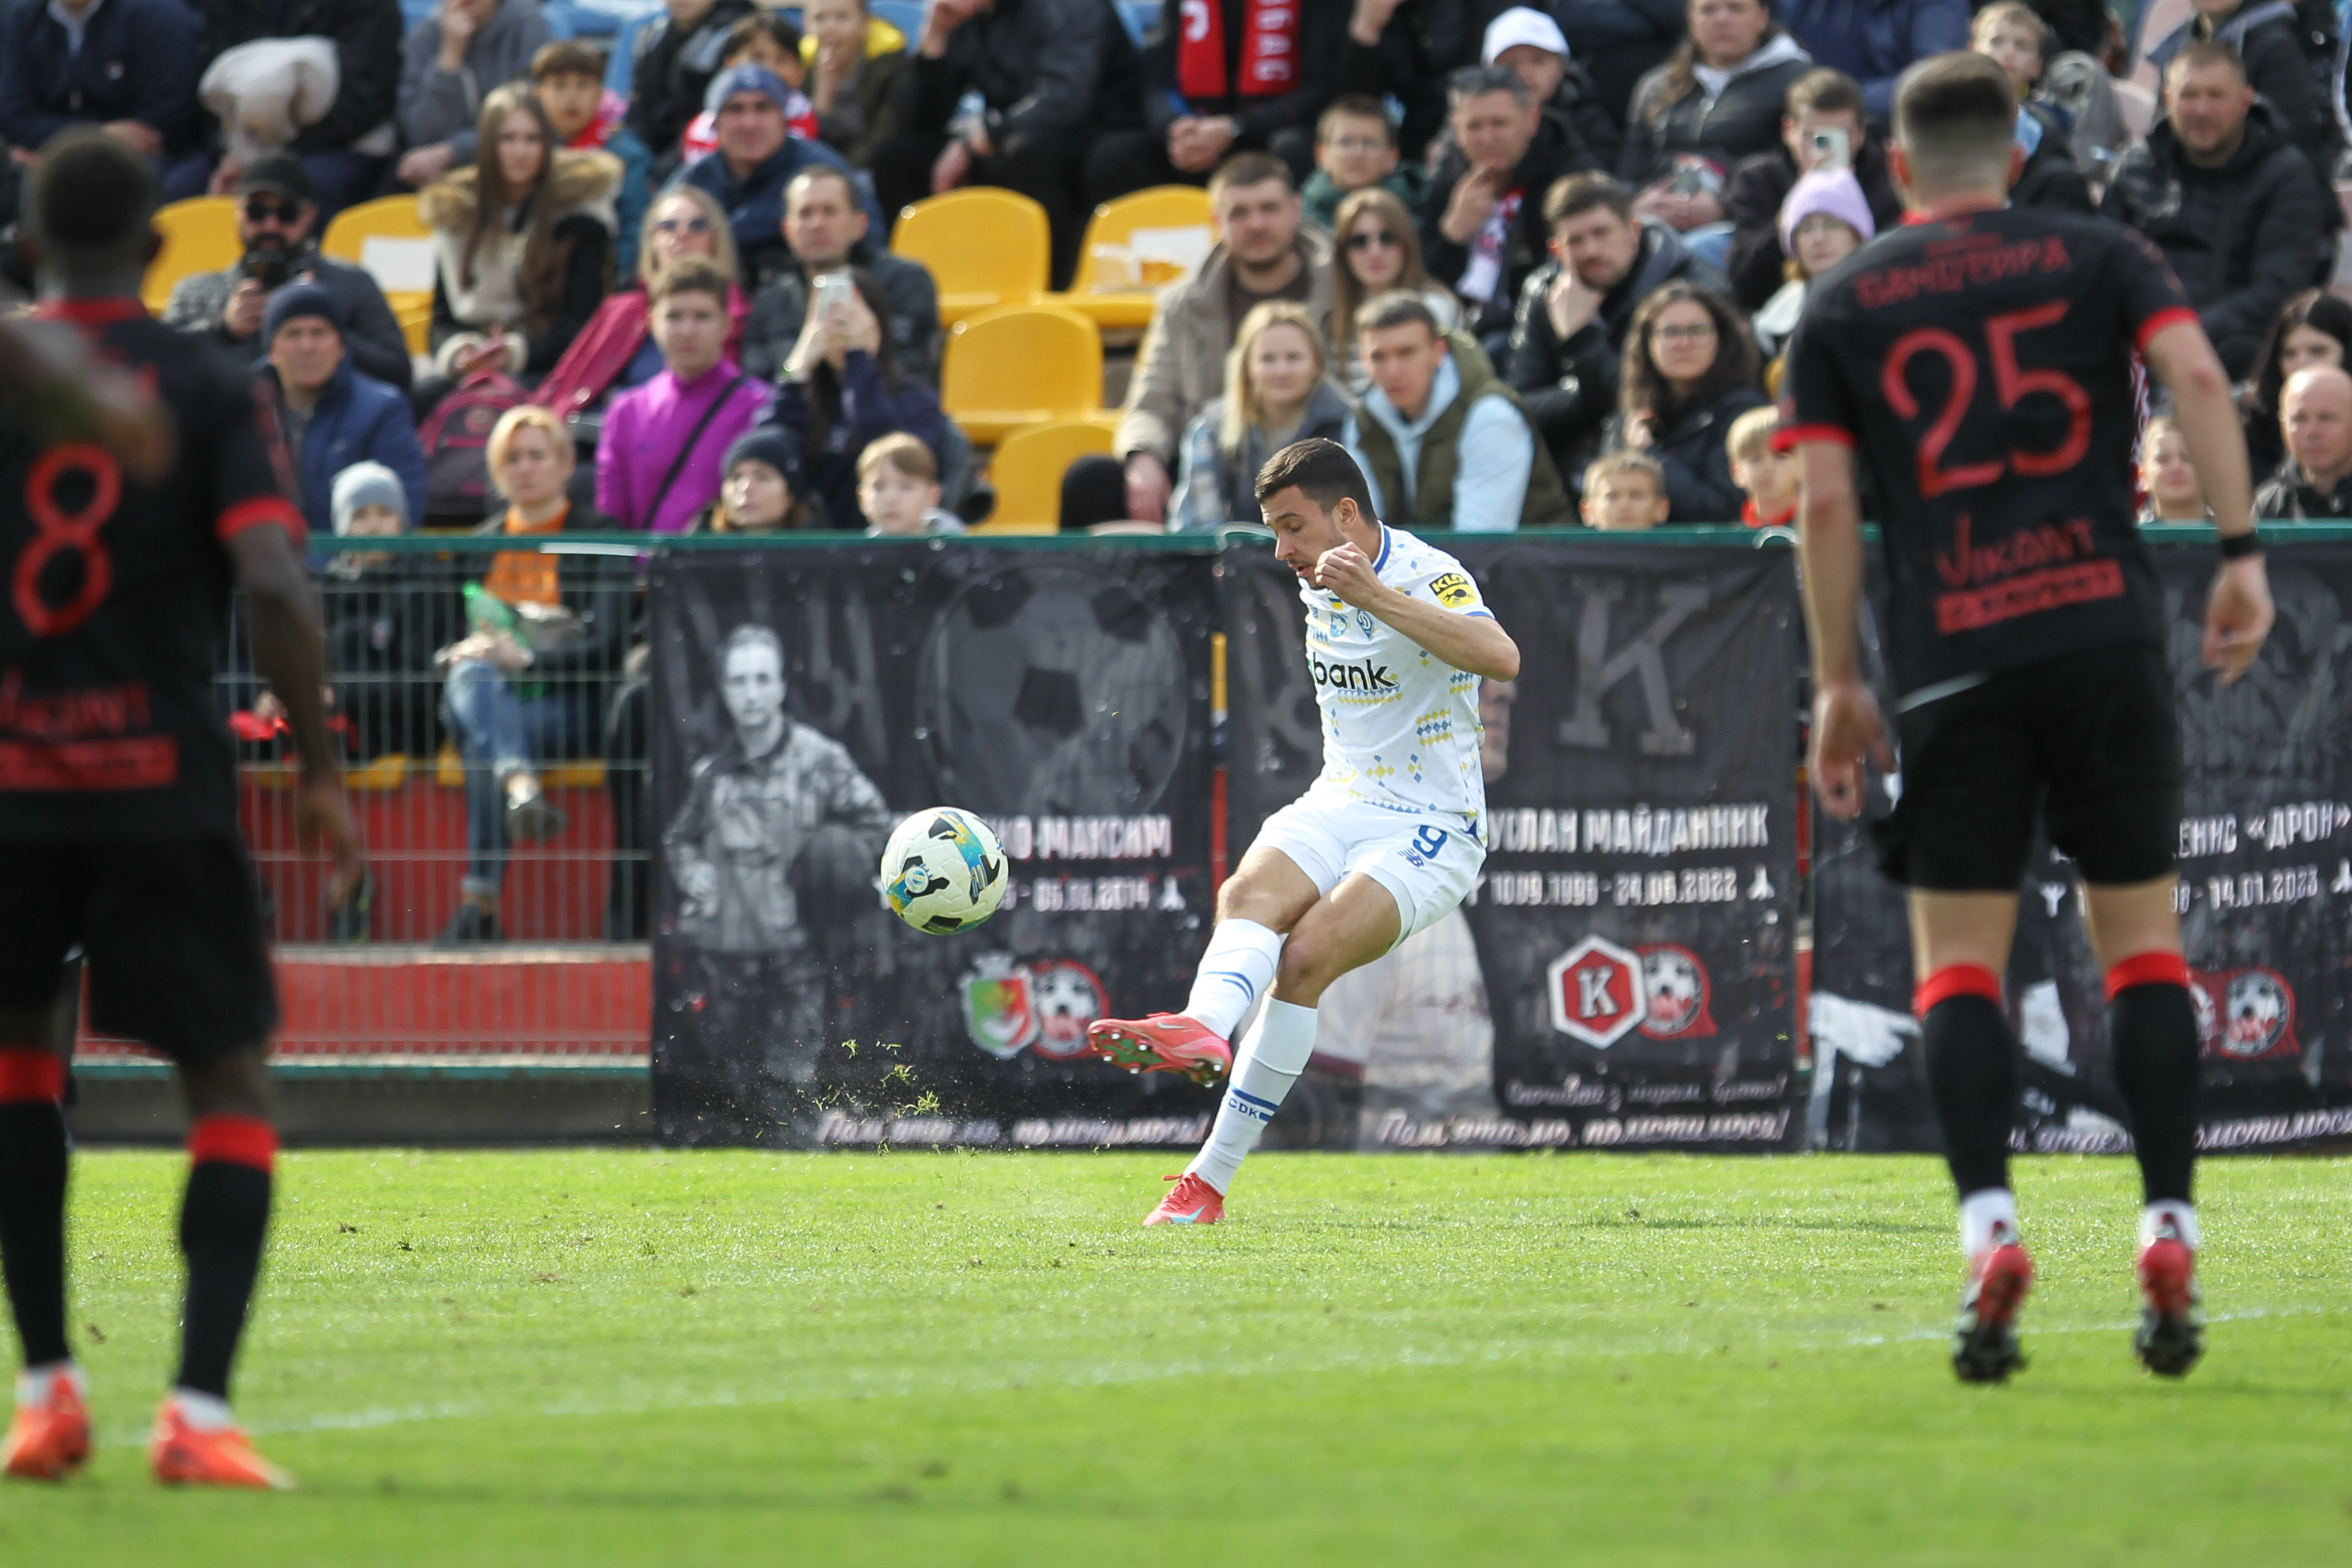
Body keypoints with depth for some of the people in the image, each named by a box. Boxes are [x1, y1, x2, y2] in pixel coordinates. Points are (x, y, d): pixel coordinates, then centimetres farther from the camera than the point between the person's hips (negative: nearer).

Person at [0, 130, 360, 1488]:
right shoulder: (210, 392, -2)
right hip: (165, 782, -2)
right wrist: (321, 771, -5)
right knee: (233, 1088, 5)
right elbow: (277, 585, -12)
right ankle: (200, 1411, -11)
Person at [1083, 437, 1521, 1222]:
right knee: (1250, 893, -27)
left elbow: (1502, 659, -35)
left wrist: (1377, 598, -40)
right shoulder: (1316, 584, 10)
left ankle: (1212, 1178, -28)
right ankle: (1200, 1032, -58)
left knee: (1310, 950, -27)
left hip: (1432, 831, -7)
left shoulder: (1426, 576, -14)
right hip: (1340, 804, 7)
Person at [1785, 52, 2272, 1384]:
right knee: (2142, 940, 8)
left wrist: (1839, 684, 9)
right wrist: (2242, 552, -4)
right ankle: (2170, 1235, -3)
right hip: (2109, 634, 0)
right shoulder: (2097, 257, 11)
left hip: (1953, 663, 0)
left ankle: (1990, 1230, -15)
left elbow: (1826, 501, 4)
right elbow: (2198, 377, -6)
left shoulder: (1845, 306, 11)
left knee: (1960, 963, 4)